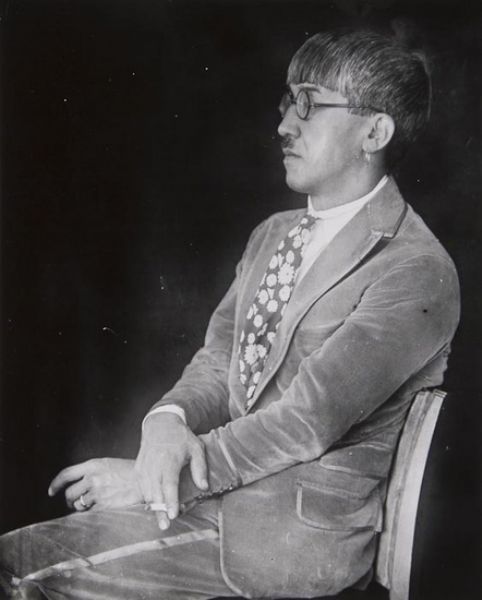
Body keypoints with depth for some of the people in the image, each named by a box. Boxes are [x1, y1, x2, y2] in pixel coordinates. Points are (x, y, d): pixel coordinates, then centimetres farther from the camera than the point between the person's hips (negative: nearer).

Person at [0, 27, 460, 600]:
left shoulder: (417, 273, -15)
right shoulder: (272, 233, 12)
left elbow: (308, 419, -20)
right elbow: (217, 360, 8)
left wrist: (149, 476, -18)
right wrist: (168, 421, -14)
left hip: (304, 531, -6)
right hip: (218, 480, 7)